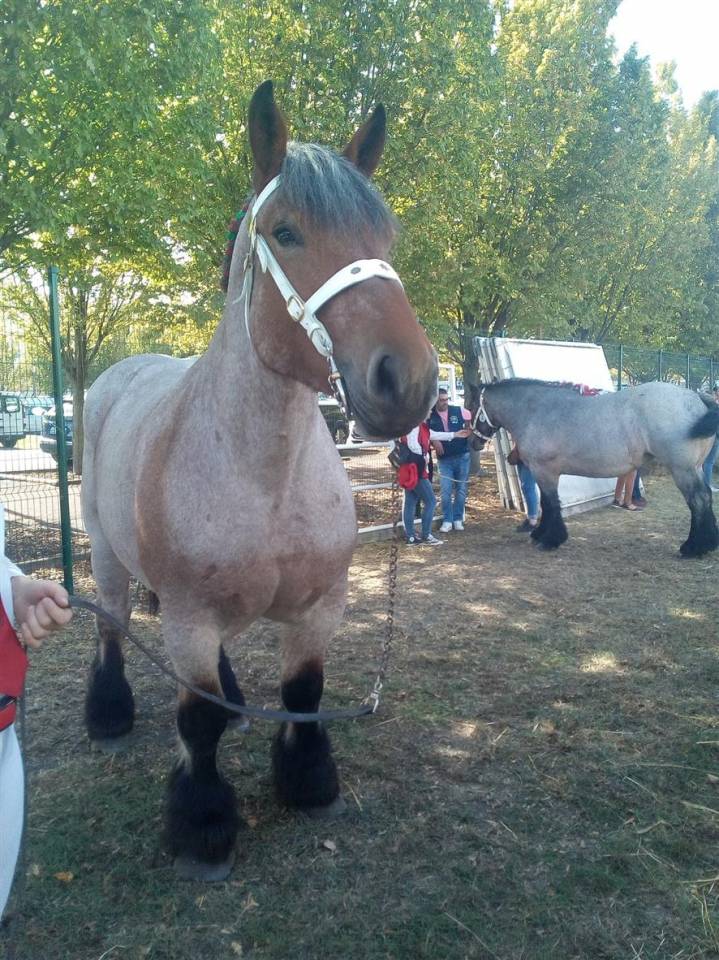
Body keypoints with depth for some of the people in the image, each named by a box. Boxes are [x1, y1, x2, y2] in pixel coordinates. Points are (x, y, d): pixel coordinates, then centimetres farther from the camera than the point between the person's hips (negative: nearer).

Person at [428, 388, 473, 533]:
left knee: (461, 489, 7)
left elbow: (473, 421, 9)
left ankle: (458, 519, 18)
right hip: (444, 459, -1)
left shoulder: (459, 411, -3)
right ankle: (447, 521, 4)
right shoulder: (430, 416, -4)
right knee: (445, 491, -5)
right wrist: (434, 441, -10)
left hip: (462, 456, 1)